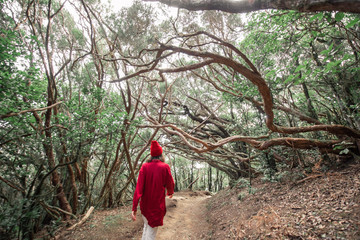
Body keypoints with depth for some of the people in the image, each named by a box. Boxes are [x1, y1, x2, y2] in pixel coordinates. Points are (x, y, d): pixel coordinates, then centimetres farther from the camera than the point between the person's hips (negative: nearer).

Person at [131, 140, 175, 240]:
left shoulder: (144, 166, -7)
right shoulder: (165, 167, -13)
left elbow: (139, 187, -12)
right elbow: (170, 183, -1)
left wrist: (134, 207, -11)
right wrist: (170, 192, 21)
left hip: (145, 205, 4)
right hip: (157, 206, -3)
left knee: (146, 227, 27)